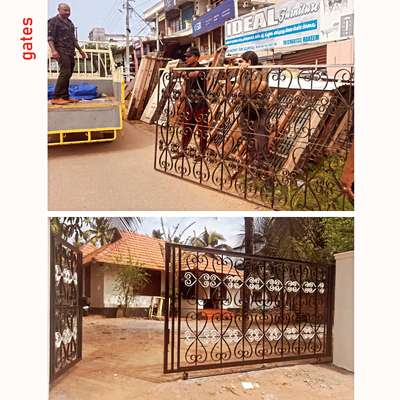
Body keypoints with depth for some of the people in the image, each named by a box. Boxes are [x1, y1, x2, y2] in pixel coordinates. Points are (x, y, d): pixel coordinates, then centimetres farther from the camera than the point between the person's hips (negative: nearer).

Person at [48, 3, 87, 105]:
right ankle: (57, 98, -18)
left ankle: (65, 97, 10)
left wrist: (80, 50, 32)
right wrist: (53, 50, -25)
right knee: (65, 73, -18)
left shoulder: (69, 22, 22)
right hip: (61, 51, -8)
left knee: (68, 74, 6)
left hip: (71, 52, 8)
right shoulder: (54, 21, -1)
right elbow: (50, 37, -11)